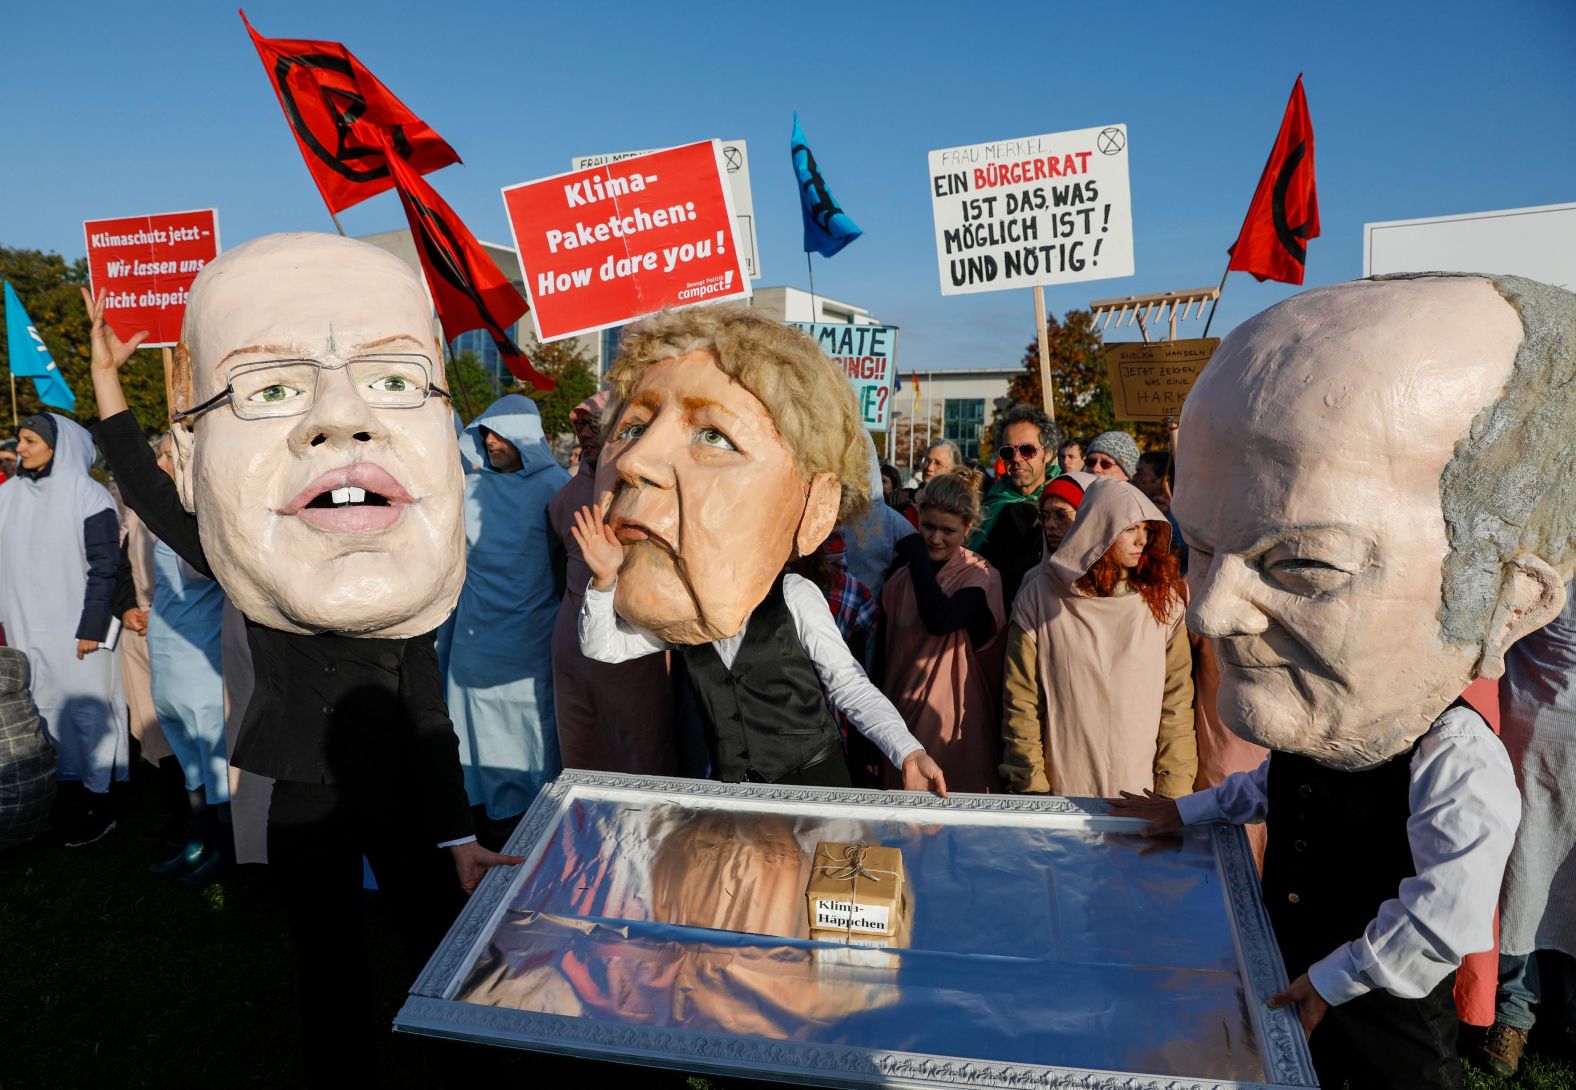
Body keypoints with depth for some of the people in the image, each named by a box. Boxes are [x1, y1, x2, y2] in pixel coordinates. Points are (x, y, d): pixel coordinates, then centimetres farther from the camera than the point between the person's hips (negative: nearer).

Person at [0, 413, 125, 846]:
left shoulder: (88, 496, -8)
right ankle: (67, 801, 19)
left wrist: (91, 629, -12)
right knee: (44, 711, 9)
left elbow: (104, 567, -9)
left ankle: (98, 806, 11)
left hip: (74, 630, -5)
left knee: (84, 709, 0)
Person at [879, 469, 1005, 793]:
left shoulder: (981, 577, -6)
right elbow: (884, 657, 11)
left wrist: (917, 556, -13)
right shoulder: (900, 580, 7)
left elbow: (940, 620, -26)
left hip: (956, 730, -4)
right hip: (902, 724, 4)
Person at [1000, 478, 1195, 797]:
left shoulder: (1162, 600, 3)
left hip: (1142, 788, 2)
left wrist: (1174, 786, -4)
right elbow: (1020, 699, -2)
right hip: (1062, 787, -1)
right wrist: (1030, 783, -5)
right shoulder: (1040, 595, -3)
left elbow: (1176, 697, 2)